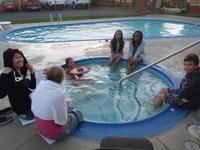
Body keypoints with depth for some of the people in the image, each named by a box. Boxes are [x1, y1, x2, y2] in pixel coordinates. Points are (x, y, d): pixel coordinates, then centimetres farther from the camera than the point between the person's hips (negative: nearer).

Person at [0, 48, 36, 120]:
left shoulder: (24, 71, -2)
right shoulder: (8, 75, -19)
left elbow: (33, 86, 7)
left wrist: (32, 73, -4)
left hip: (32, 102, 6)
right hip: (22, 109, -6)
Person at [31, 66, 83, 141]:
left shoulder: (39, 86, -12)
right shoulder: (59, 93, -32)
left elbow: (33, 109, 1)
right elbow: (61, 120, -24)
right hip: (54, 133, -6)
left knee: (68, 108, 25)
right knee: (77, 113, 18)